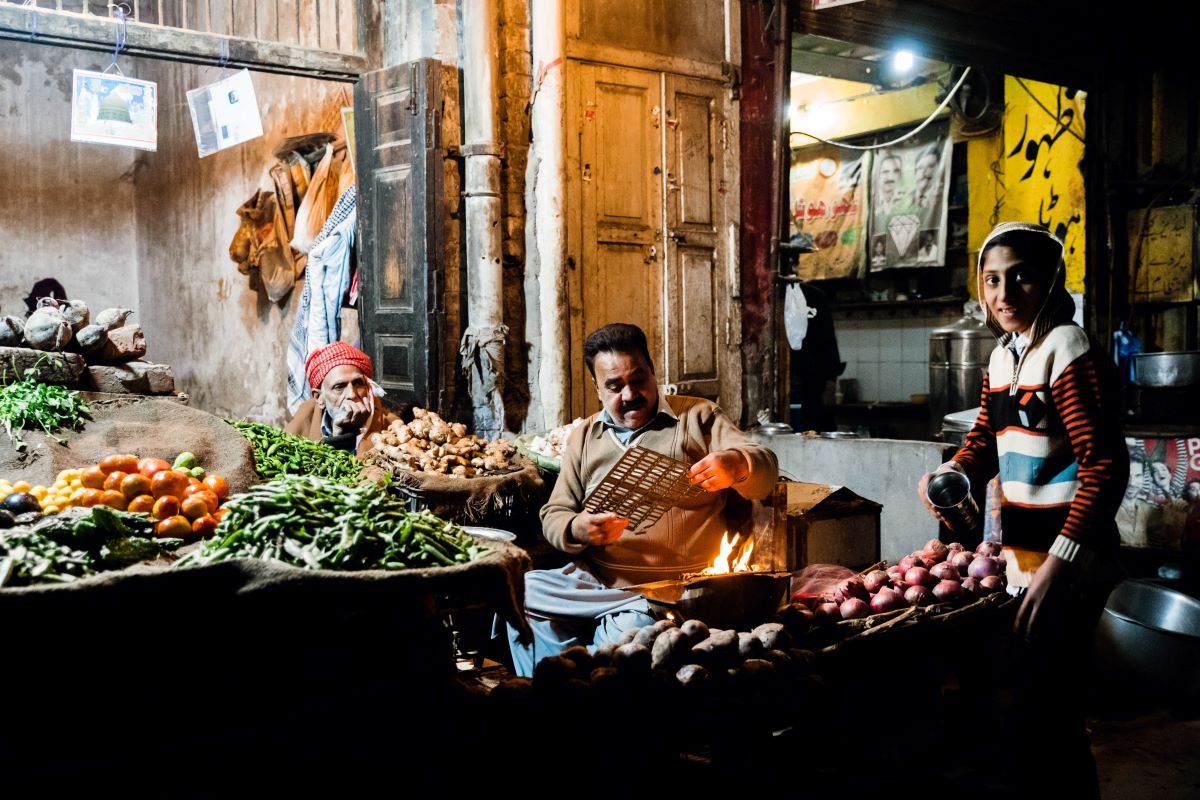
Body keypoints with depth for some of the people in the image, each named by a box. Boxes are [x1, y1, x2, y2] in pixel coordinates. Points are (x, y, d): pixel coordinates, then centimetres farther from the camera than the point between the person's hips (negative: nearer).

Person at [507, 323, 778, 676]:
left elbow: (765, 471, -3)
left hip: (667, 590, -4)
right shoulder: (584, 437, 17)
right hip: (590, 579, 4)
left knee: (628, 634, -34)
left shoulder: (698, 417, 7)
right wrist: (577, 531, -11)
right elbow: (554, 515, 15)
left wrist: (736, 465, -28)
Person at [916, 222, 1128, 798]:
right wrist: (953, 475, 0)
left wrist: (1058, 562, -27)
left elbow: (1106, 466, -21)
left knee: (1036, 728, -7)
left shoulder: (1068, 351, -16)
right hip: (1024, 559, 9)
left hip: (1067, 570, -9)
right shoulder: (1002, 357, 10)